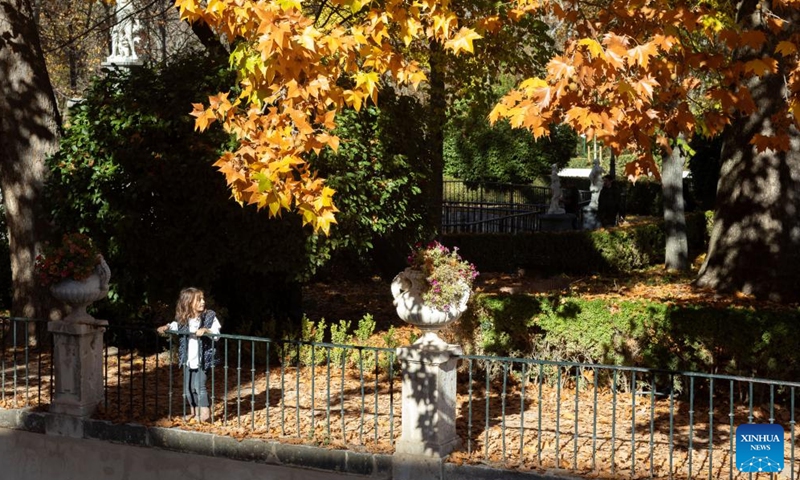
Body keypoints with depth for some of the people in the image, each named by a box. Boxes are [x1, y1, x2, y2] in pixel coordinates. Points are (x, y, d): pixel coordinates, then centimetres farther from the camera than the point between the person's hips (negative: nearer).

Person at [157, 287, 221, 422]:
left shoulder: (209, 316, -7)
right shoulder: (183, 320, 2)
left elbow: (217, 334, -12)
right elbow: (174, 325, 21)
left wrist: (206, 330, -29)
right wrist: (166, 327, 1)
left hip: (202, 360, -4)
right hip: (188, 360, 5)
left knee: (200, 386, -11)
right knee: (189, 388, 12)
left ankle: (205, 414, -1)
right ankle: (195, 413, 29)